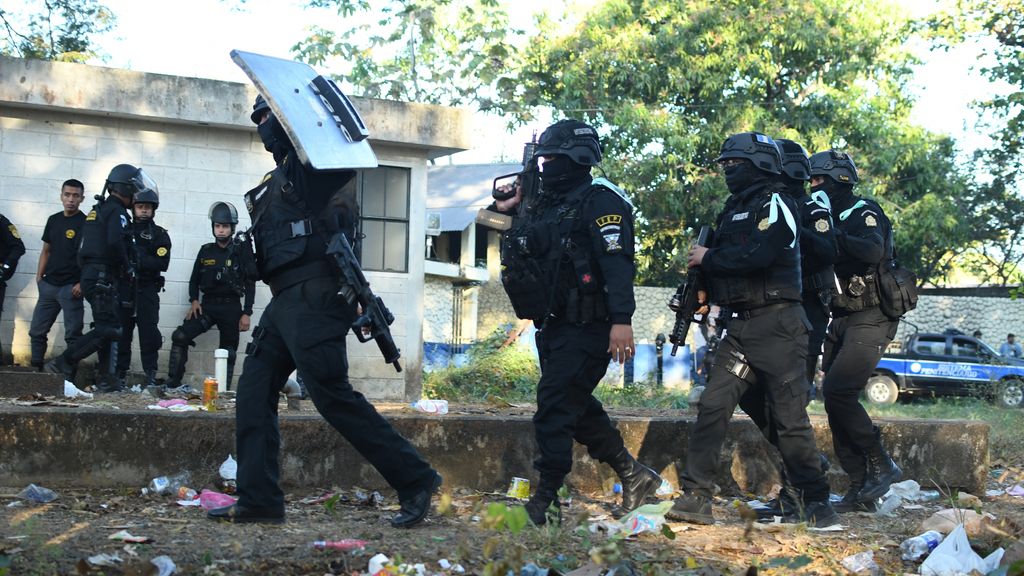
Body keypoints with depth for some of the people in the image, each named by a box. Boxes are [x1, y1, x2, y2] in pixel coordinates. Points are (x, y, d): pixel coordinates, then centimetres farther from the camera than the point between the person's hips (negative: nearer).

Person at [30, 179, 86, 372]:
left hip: (71, 287, -6)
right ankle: (36, 368, 17)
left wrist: (82, 283, -18)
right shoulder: (53, 220, 12)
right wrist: (39, 276, 8)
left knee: (73, 335, -5)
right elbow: (46, 250, 19)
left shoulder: (85, 223, -5)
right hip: (49, 284, 6)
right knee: (36, 332, 8)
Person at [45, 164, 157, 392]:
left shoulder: (98, 210, 21)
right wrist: (127, 268, -11)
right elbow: (115, 242, -24)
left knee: (109, 328, 12)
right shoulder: (117, 211, -9)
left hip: (90, 276, 10)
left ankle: (106, 380, 11)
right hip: (104, 277, -10)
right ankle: (63, 363, -13)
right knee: (107, 330, -11)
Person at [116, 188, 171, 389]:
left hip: (147, 291, -2)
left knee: (149, 333, -7)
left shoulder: (159, 235, 8)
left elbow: (162, 263, -5)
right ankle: (120, 376, 6)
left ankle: (151, 378, -6)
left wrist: (138, 261, -15)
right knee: (122, 333, 1)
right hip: (124, 288, 2)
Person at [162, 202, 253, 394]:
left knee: (228, 352, 1)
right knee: (180, 336, -15)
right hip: (207, 304, 2)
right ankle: (173, 382, -11)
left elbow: (250, 284, 1)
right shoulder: (206, 251, 8)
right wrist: (194, 300, -4)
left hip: (231, 307, -2)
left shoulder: (240, 253, 1)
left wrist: (246, 313, -6)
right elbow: (194, 279, 14)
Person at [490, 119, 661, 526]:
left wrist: (622, 320, -32)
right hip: (554, 326, 10)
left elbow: (617, 260, -22)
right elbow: (523, 252, 28)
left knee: (555, 409, -11)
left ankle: (545, 501, -5)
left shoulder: (599, 201, -10)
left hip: (586, 328, -10)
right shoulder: (546, 205, 18)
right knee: (577, 408, 15)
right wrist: (506, 211, 12)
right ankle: (634, 475, 27)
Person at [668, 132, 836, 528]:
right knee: (713, 406, -2)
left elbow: (757, 255, -23)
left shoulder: (775, 205, -6)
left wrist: (708, 258, -10)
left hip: (777, 324, -8)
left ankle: (816, 504, 5)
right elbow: (725, 265, 23)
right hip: (741, 327, 8)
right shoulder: (734, 209, 20)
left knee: (789, 417, -5)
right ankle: (696, 496, -1)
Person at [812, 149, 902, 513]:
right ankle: (860, 489, 8)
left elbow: (874, 251, -29)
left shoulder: (863, 213, -9)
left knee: (837, 391, -19)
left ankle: (881, 465, -7)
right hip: (842, 323, 9)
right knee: (838, 401, 3)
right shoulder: (831, 218, 16)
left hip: (870, 321, -9)